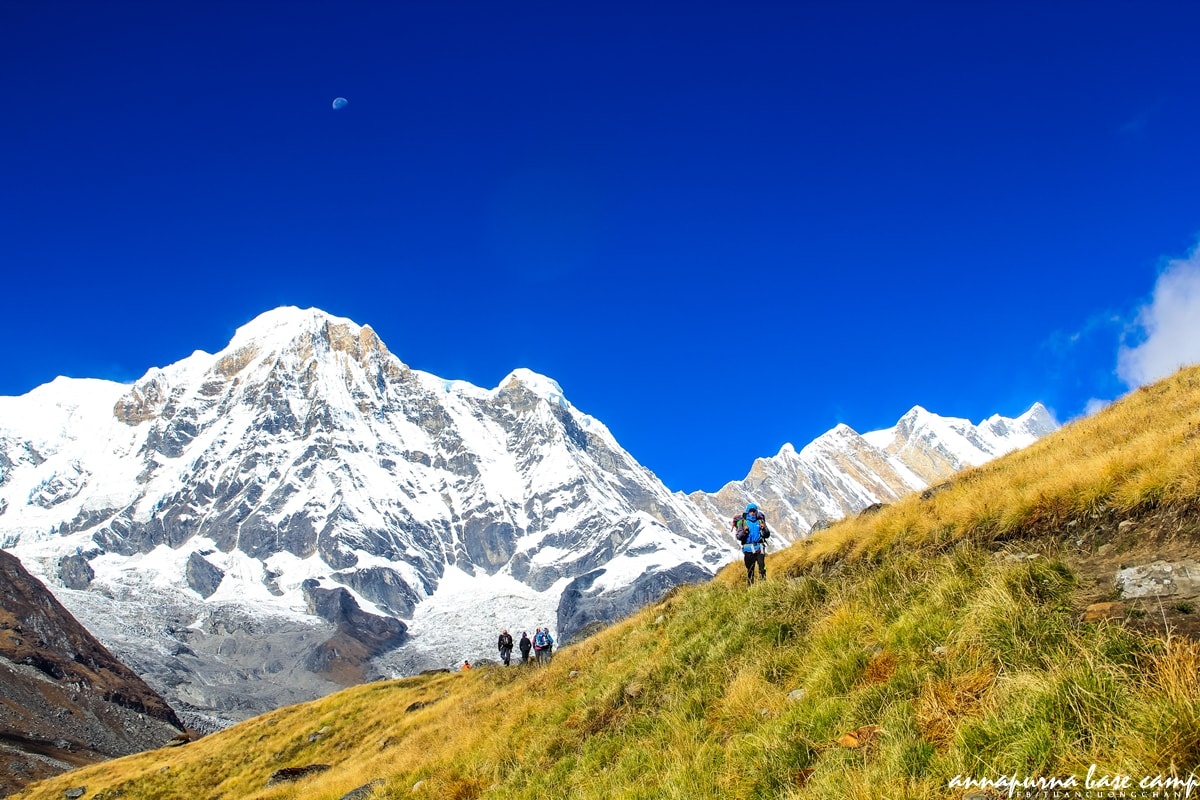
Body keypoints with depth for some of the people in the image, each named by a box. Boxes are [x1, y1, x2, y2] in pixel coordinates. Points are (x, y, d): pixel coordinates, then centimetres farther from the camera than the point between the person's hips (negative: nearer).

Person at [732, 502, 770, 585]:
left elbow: (767, 535, 9)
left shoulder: (760, 521, 11)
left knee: (762, 567, -13)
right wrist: (744, 531, -18)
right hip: (748, 549, -1)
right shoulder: (742, 522, 6)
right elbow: (738, 537, 0)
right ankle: (750, 586, 9)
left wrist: (764, 529, -11)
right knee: (750, 569, 2)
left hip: (759, 548, 1)